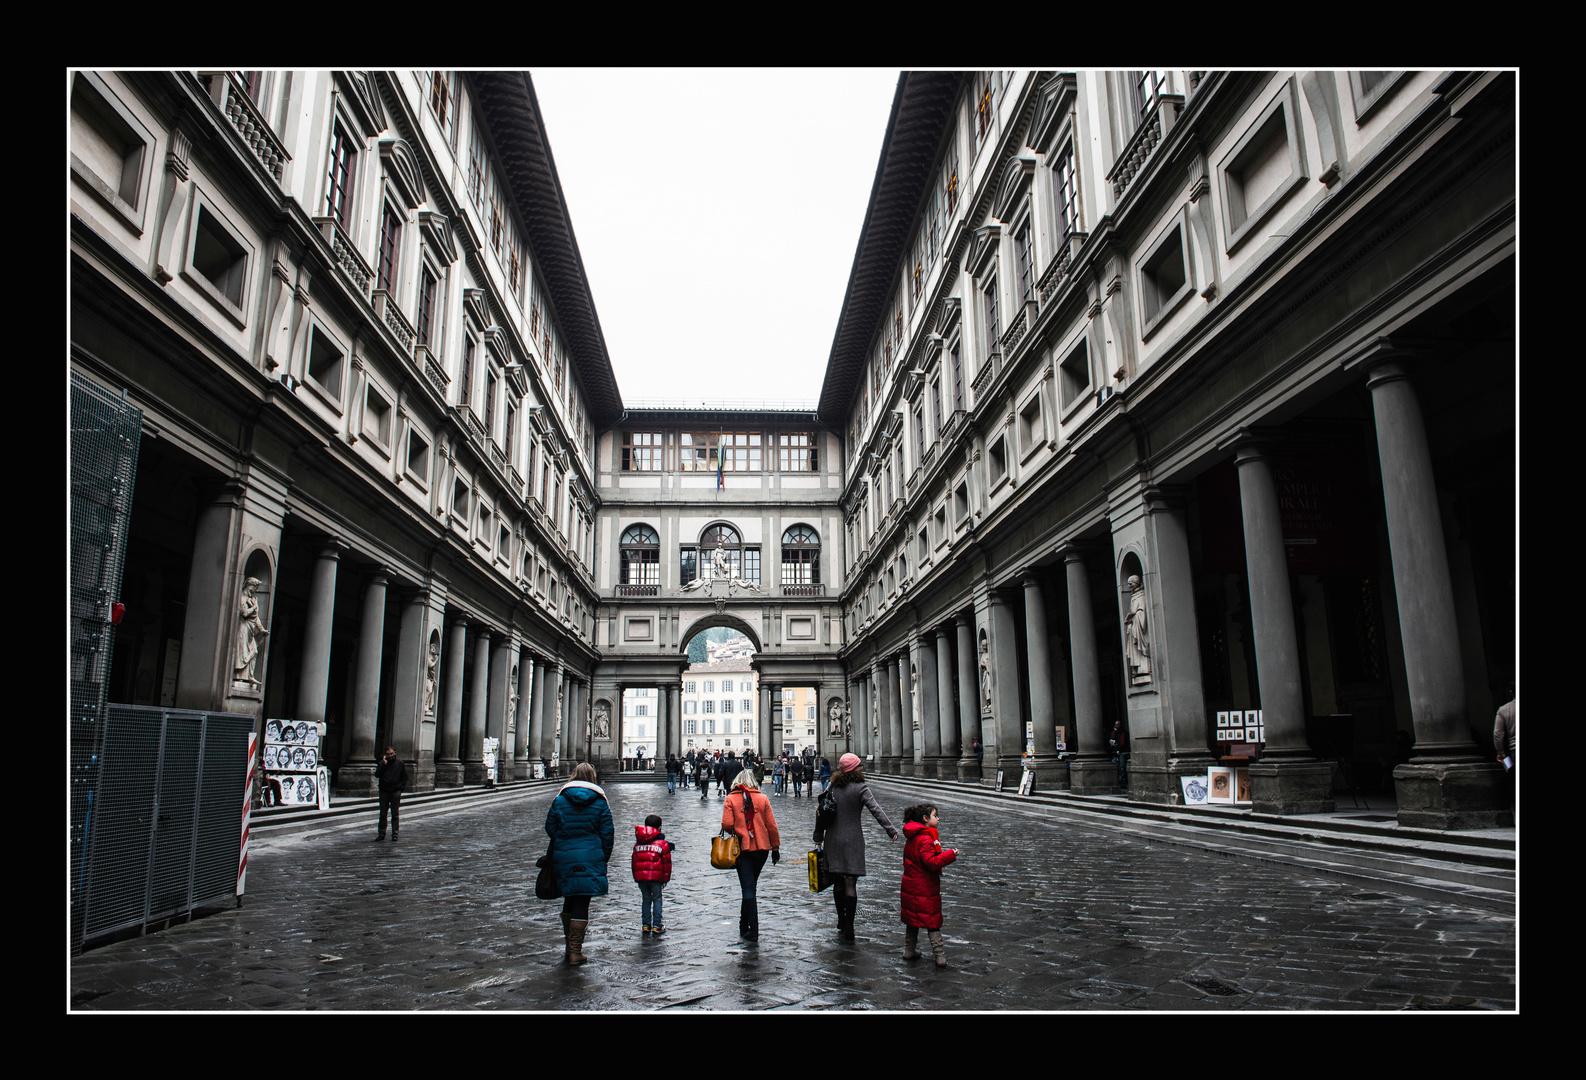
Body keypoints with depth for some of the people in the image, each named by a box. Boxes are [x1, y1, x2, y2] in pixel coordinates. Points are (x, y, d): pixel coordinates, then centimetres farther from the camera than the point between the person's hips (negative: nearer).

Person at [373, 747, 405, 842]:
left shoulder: (399, 763, 2)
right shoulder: (382, 763, 2)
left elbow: (405, 776, 10)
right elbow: (377, 775, -10)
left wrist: (400, 785, 0)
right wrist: (384, 764, -15)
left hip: (396, 792, -1)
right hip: (384, 792, 1)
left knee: (395, 814, 1)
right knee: (383, 814, 5)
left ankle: (395, 834, 4)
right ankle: (381, 834, 13)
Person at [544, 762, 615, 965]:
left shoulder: (560, 800, 0)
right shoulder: (600, 803, -2)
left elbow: (550, 828, 5)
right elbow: (607, 834, -1)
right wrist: (603, 859, 10)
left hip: (563, 857, 2)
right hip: (590, 859, -2)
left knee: (569, 900, 18)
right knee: (582, 904, 1)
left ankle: (569, 947, 28)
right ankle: (576, 952, 1)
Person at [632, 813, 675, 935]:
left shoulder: (637, 844, 12)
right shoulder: (663, 844, -1)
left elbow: (634, 861, 16)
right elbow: (666, 863, -1)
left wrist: (636, 877, 22)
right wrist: (666, 878, 7)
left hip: (640, 876, 4)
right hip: (656, 876, -4)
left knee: (645, 900, 15)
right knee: (657, 899, 6)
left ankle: (646, 925, 16)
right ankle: (656, 926, 5)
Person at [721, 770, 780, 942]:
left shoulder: (731, 799, -4)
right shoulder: (762, 798, 1)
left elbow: (727, 824, -12)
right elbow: (772, 826, 1)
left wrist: (735, 832, 11)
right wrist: (775, 848, 9)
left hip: (742, 849, -2)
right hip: (761, 848, 2)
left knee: (748, 888, -1)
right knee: (750, 887, 17)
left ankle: (753, 931, -6)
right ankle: (745, 926, 28)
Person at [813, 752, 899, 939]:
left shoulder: (832, 787, 4)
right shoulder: (860, 788, -9)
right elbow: (876, 810, -17)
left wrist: (818, 836, 14)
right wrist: (891, 830, -18)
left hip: (833, 840, 4)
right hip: (852, 840, -4)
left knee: (838, 881, 14)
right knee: (850, 883, -3)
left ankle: (841, 922, 25)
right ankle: (848, 925, -6)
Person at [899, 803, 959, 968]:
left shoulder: (912, 836, 9)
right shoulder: (925, 839, -21)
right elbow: (932, 862, -26)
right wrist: (950, 854, -22)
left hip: (910, 884, 9)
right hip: (925, 887, -9)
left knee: (912, 917, 17)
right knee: (933, 920, 0)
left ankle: (909, 950, 25)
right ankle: (939, 955, 2)